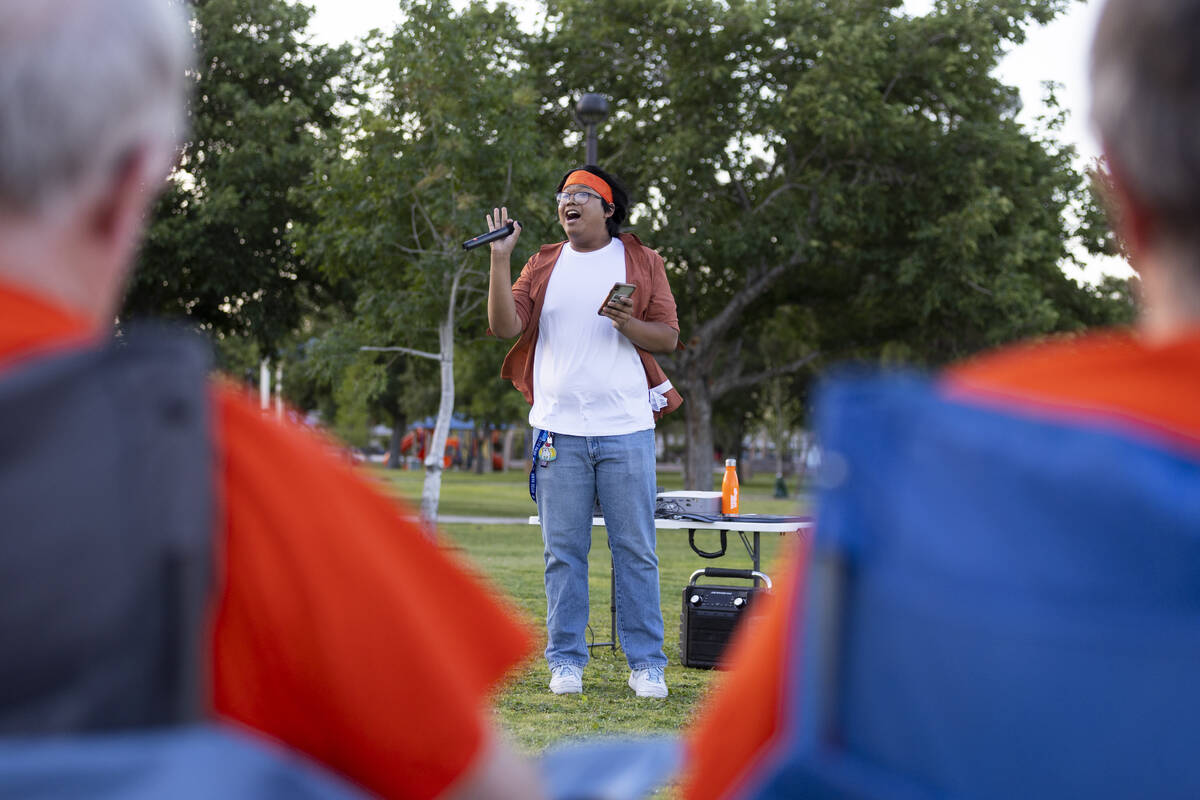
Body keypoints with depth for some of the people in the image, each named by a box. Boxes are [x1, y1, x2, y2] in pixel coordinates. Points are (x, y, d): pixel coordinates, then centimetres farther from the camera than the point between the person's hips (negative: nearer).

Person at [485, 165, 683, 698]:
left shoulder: (641, 261, 9)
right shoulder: (543, 266, 12)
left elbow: (669, 337, 4)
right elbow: (505, 325, -1)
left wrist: (627, 324, -14)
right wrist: (500, 258, -8)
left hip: (626, 428, -1)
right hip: (559, 428, 1)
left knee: (635, 550, 1)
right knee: (563, 551, 3)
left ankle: (646, 662, 7)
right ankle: (566, 661, 10)